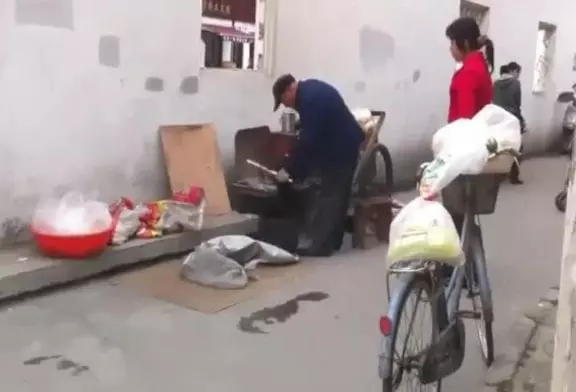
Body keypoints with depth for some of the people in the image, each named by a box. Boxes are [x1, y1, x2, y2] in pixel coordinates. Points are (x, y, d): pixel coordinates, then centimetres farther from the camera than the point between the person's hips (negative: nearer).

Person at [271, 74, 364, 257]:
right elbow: (311, 135, 16)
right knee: (337, 194, 14)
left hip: (340, 148, -10)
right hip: (345, 145, 10)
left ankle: (320, 244, -1)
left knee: (328, 196, -6)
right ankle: (332, 241, 22)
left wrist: (288, 169, -18)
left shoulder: (309, 99, -23)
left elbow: (308, 141, -25)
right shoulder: (310, 90, 10)